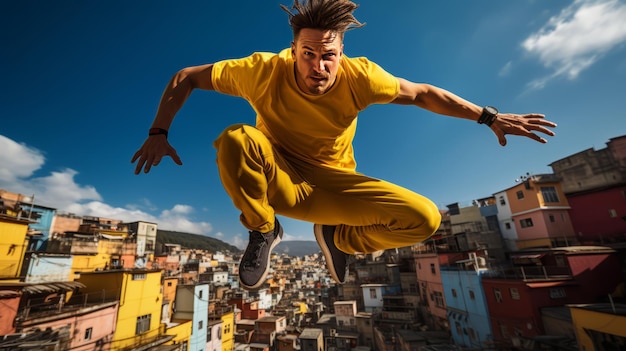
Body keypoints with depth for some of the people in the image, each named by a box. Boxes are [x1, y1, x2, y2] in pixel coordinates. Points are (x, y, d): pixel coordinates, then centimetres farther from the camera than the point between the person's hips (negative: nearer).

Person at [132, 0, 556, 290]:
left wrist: (490, 117, 0)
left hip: (332, 187, 2)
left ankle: (337, 238, 11)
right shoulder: (266, 70, -18)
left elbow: (423, 93, -1)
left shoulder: (359, 75, -15)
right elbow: (185, 78, -5)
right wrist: (159, 133, -10)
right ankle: (264, 232, -4)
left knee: (425, 218, -15)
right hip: (278, 181, -1)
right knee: (234, 139, -32)